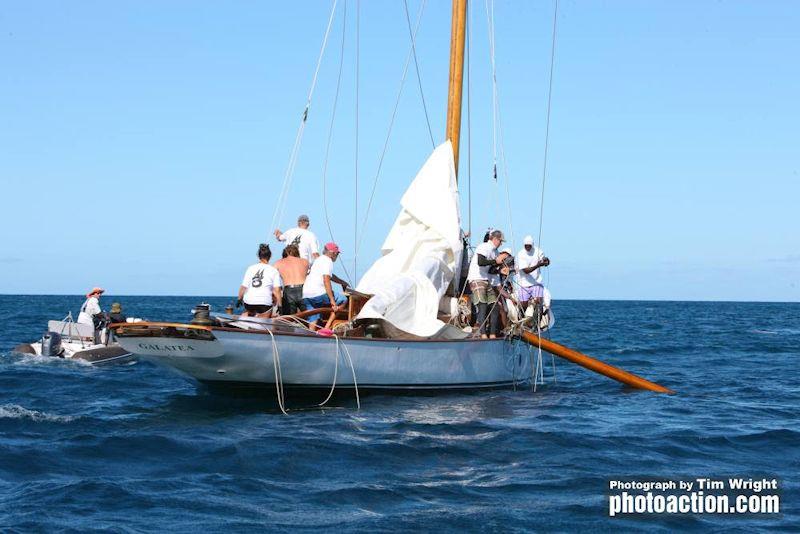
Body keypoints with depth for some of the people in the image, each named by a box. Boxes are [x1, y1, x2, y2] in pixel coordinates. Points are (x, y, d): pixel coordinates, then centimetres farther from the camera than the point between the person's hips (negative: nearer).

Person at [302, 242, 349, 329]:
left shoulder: (318, 260, 27)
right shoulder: (327, 261, -3)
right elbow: (326, 280, -15)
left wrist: (342, 282, 56)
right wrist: (332, 300, -18)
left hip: (305, 296, 9)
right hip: (317, 294, -9)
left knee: (312, 322, 10)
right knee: (343, 300, 4)